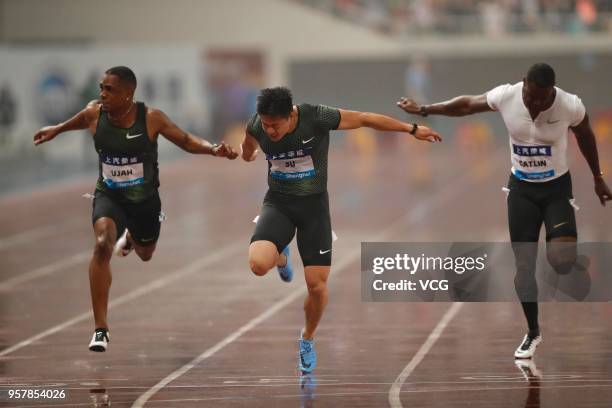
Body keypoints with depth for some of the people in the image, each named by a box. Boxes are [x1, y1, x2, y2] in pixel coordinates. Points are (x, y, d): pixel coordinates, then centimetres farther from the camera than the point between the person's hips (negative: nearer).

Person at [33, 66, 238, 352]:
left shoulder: (151, 118, -21)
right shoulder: (94, 113, -14)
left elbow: (186, 141, -11)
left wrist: (213, 149, -27)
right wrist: (56, 130, 22)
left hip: (145, 199, 1)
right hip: (109, 196, -1)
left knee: (145, 254, 25)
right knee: (102, 244, -30)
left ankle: (130, 237, 69)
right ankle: (100, 329, -27)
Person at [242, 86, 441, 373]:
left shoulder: (317, 118, -24)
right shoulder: (257, 126, -16)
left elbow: (367, 119, -12)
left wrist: (412, 129, -3)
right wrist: (247, 154, 36)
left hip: (313, 203, -1)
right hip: (278, 202, 1)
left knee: (317, 284, -5)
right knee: (258, 264, -25)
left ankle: (308, 339, 26)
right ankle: (280, 255, 15)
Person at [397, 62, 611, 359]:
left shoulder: (570, 106, -21)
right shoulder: (505, 96, -18)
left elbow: (585, 137, 0)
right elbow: (467, 104, -1)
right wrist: (423, 110, 4)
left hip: (557, 187, -2)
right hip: (521, 188, 2)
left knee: (562, 259, -22)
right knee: (523, 264, 3)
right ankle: (533, 332, 21)